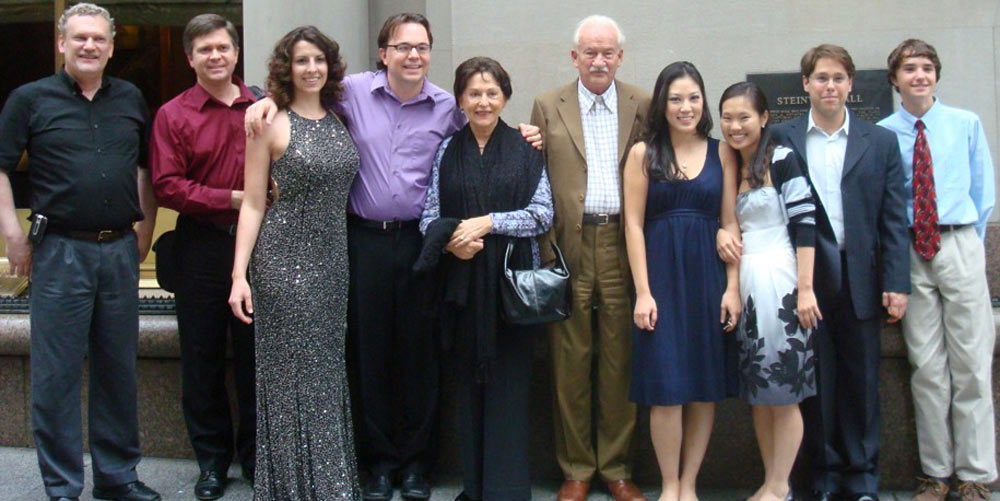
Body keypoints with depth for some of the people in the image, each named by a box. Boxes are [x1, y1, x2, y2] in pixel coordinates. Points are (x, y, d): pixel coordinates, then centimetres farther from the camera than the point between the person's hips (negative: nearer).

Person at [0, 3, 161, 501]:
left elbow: (146, 169, 18)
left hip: (120, 250, 3)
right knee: (57, 372, 2)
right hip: (60, 251, -3)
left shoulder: (130, 99, 11)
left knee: (118, 368, 11)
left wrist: (145, 230, 11)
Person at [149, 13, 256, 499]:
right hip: (201, 245, -1)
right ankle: (212, 459, 20)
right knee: (202, 355, 7)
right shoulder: (173, 115, 0)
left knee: (255, 350, 8)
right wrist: (232, 198, -16)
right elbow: (167, 186, -8)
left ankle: (255, 453, 22)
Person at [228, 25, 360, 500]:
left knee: (328, 371, 12)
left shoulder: (340, 119, 9)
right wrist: (239, 273, -11)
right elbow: (253, 203, -5)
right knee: (291, 373, 2)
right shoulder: (270, 123, -3)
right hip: (284, 258, -4)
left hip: (334, 258, 5)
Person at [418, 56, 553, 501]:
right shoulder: (447, 150, 9)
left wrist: (488, 222, -13)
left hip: (513, 279, -2)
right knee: (469, 379, 8)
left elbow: (543, 213, -3)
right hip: (463, 281, 2)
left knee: (508, 381, -2)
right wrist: (450, 242, -13)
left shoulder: (525, 148, 3)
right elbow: (429, 215, 6)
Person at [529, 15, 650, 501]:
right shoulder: (548, 106, 8)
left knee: (620, 357, 5)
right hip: (568, 244, 0)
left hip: (623, 242, 0)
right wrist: (544, 248, -3)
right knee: (570, 358, 4)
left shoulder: (642, 105, 8)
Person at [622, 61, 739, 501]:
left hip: (708, 276, 2)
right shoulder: (643, 154, 3)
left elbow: (731, 222, 5)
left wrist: (733, 287, -2)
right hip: (661, 276, -2)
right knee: (666, 387, -2)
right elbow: (634, 223, -1)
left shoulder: (721, 153, 7)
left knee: (706, 386, 4)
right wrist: (643, 292, -8)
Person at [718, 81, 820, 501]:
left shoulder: (782, 160, -6)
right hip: (741, 283, 6)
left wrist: (805, 289, -16)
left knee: (783, 393, -1)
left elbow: (804, 223, -11)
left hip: (779, 281, -6)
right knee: (757, 393, 10)